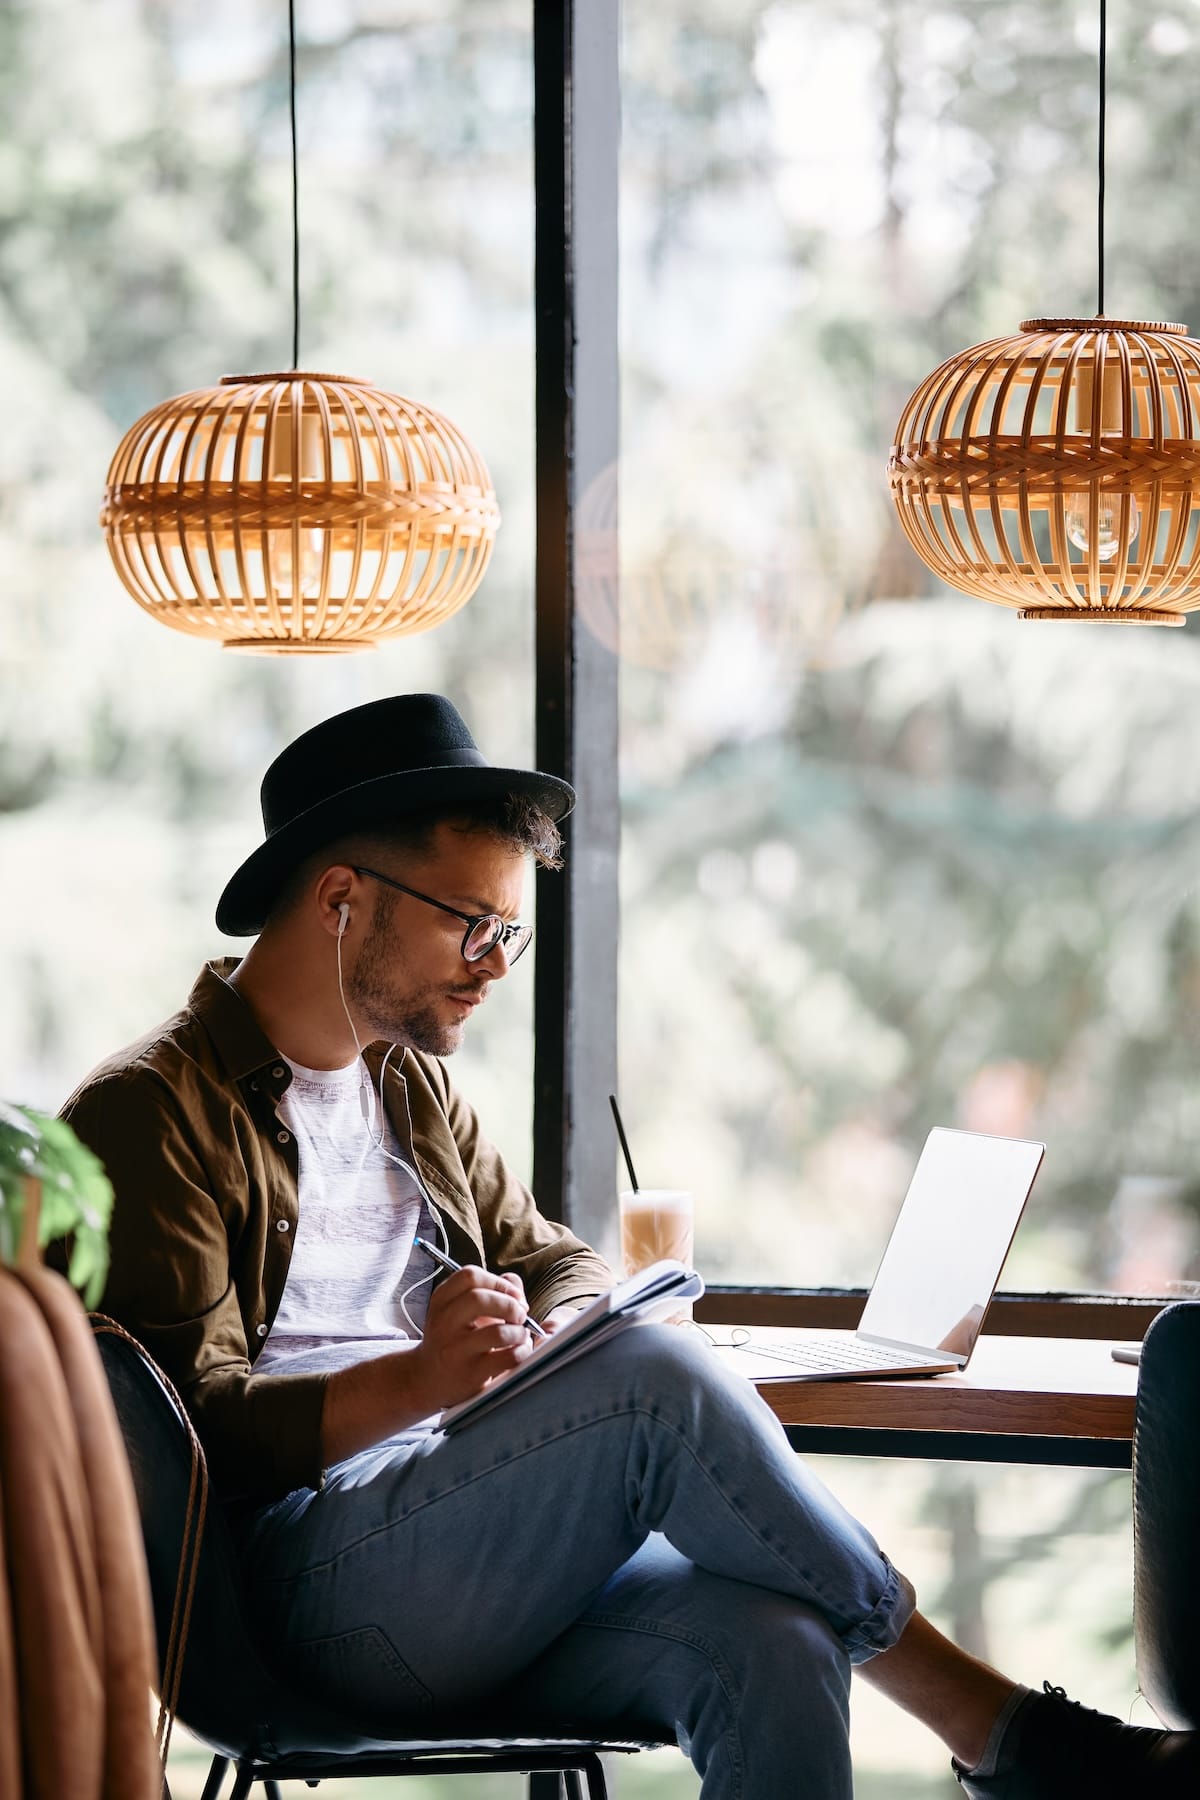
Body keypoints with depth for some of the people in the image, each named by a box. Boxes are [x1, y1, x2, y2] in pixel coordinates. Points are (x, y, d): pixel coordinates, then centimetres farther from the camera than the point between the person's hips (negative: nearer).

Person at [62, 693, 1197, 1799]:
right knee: (655, 1377, -29)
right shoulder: (153, 1113, -1)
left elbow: (559, 1264, 28)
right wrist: (415, 1383, -27)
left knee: (770, 1642, -26)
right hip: (309, 1569, -7)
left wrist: (556, 1338, 2)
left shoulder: (413, 1090, 25)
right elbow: (199, 1421, -10)